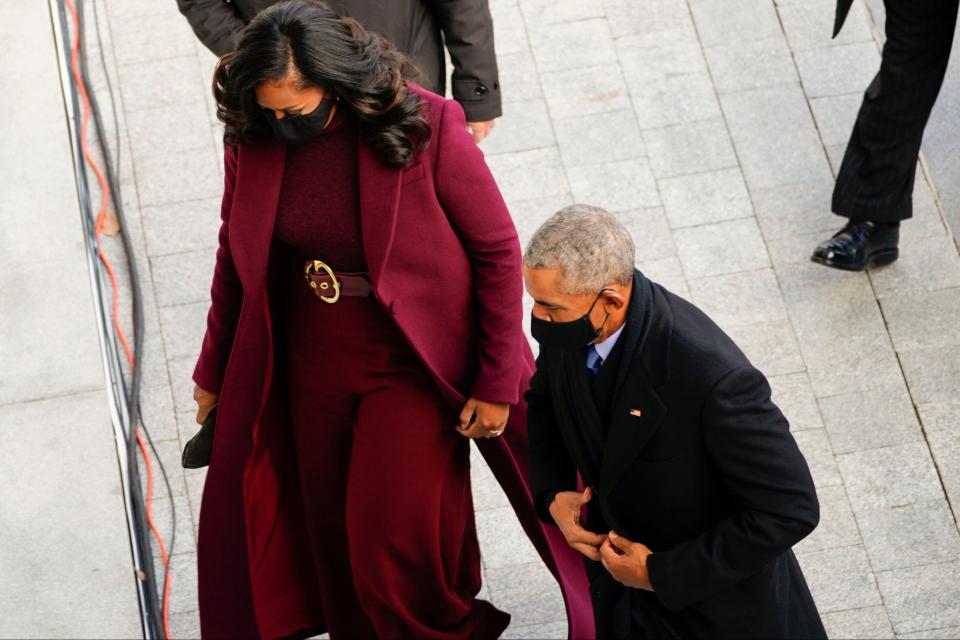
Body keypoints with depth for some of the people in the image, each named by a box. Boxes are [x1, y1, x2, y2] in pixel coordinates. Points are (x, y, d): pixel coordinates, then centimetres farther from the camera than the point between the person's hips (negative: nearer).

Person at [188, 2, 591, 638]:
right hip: (314, 364, 4)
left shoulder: (427, 127, -23)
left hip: (414, 368, -4)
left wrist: (496, 384, -11)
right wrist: (215, 370, 14)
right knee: (333, 538, 18)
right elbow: (237, 251, 6)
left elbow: (497, 251, -13)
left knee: (396, 544, 2)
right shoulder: (254, 137, -10)